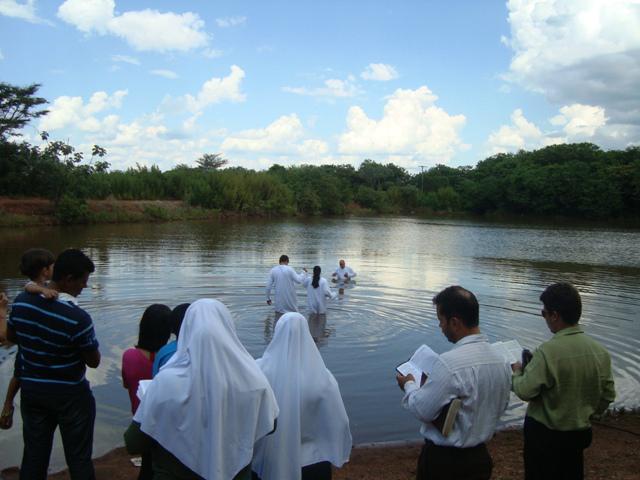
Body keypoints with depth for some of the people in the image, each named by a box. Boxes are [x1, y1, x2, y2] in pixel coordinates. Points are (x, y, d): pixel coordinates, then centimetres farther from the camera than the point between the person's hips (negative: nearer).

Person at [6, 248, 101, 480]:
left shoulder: (21, 301, -10)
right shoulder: (78, 318, -28)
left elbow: (11, 336, 10)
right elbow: (94, 361, -15)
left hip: (31, 391, 5)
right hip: (71, 396, -5)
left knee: (34, 456, 18)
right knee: (78, 458, 11)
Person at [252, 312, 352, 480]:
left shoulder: (260, 370, -19)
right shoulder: (322, 377, -20)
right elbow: (338, 422, -12)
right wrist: (340, 454, 7)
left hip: (268, 462, 1)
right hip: (312, 462, 0)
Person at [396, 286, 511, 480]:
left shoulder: (450, 362, -27)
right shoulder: (501, 361, -4)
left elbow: (423, 411, -20)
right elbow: (500, 408, 9)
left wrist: (409, 385, -1)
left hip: (443, 460, -6)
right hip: (480, 457, 6)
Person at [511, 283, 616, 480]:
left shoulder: (548, 352, -26)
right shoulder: (600, 351, -7)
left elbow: (525, 391, -23)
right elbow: (608, 395, 3)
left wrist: (517, 372, -3)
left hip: (545, 434, -5)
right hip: (581, 432, 5)